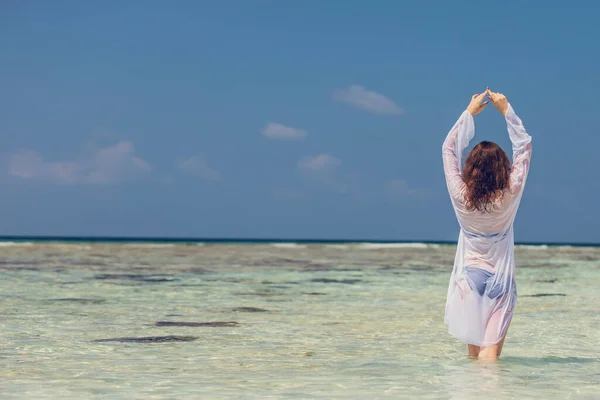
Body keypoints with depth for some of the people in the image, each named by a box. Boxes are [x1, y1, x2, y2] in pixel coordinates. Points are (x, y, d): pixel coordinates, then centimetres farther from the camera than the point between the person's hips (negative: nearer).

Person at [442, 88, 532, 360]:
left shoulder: (461, 196, -11)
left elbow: (449, 148, 3)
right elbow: (524, 146, -1)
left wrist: (469, 112, 7)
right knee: (491, 353, -7)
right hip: (501, 281, -1)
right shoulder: (509, 196, -12)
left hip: (469, 277, 1)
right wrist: (506, 110, 1)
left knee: (473, 353, 12)